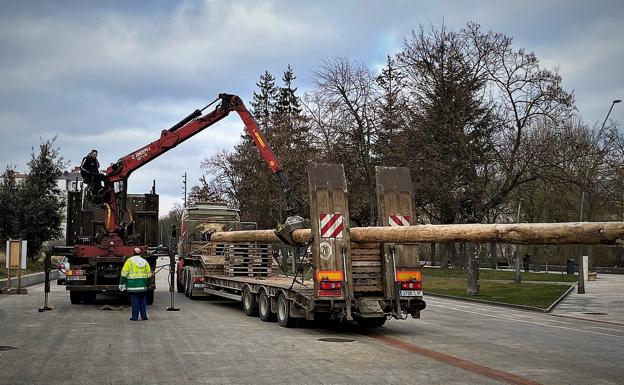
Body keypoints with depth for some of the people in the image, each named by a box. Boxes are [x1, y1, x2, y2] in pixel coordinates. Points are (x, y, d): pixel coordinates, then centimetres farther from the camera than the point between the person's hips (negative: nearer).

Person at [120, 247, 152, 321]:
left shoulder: (130, 261, -3)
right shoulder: (144, 262, 9)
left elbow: (124, 273, -6)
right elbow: (149, 274, 13)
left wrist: (122, 283, -2)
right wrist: (147, 284, 23)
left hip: (133, 285, -3)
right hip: (143, 286, 3)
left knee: (135, 301, 0)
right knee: (143, 301, 11)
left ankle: (135, 317, 1)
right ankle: (144, 316, 10)